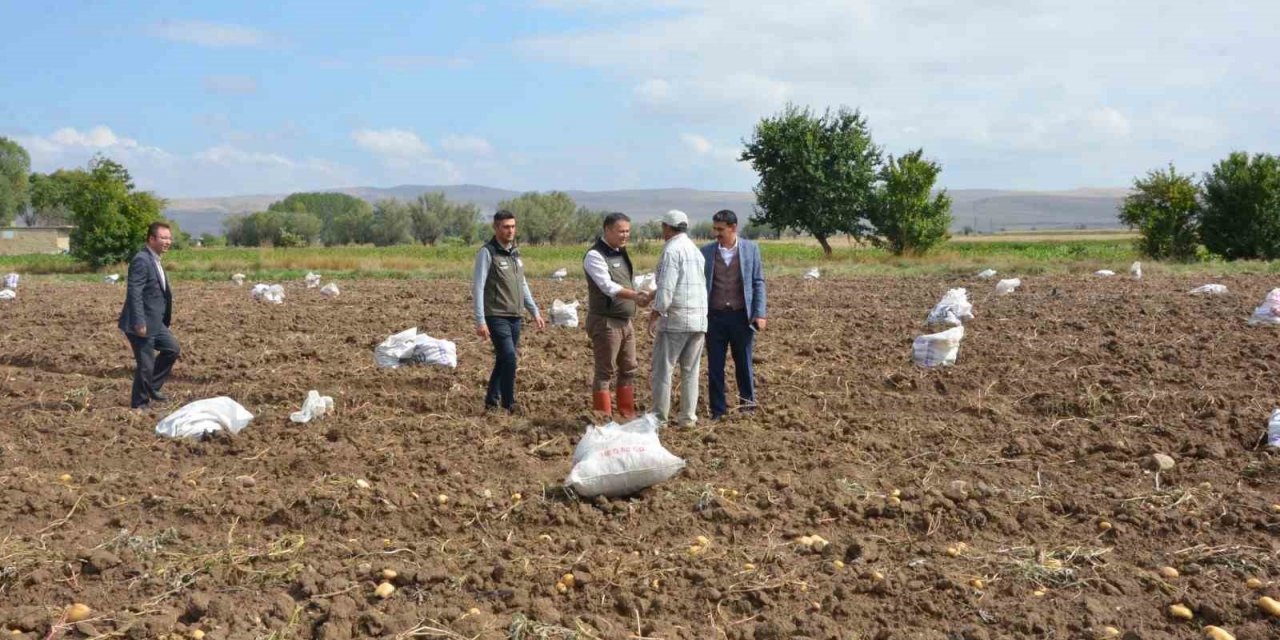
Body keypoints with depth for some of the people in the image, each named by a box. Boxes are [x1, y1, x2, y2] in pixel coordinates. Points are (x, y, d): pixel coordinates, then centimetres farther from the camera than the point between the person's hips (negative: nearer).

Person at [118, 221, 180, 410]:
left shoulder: (155, 260, 13)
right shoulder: (141, 260, -18)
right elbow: (134, 293, -23)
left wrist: (165, 319, 21)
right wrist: (139, 323, -26)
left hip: (155, 322, 10)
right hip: (142, 323, -10)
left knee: (172, 349, 17)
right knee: (145, 365, -1)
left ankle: (152, 387, 27)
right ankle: (140, 404, 13)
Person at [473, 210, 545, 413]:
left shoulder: (515, 252, 12)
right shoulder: (487, 252, -9)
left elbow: (523, 285, 20)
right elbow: (477, 287, -12)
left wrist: (535, 313, 17)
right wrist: (480, 321, -18)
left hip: (515, 317, 7)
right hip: (497, 317, -7)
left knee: (502, 361, 12)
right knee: (509, 358, -15)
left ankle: (491, 402, 22)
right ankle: (509, 405, -5)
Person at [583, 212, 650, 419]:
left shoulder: (620, 253, 14)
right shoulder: (595, 255, -14)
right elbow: (608, 286, -26)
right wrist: (634, 295, -35)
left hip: (625, 322, 9)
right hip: (605, 322, -9)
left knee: (628, 370, 13)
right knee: (605, 372, -4)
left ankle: (627, 413, 22)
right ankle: (603, 417, 2)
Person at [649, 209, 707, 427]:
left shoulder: (672, 250, -10)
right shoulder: (696, 250, 15)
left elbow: (667, 287, -18)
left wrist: (655, 313, -10)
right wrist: (654, 295, 28)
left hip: (675, 319, -7)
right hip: (699, 319, 7)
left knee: (663, 370, 0)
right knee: (690, 370, 10)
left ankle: (659, 418, 2)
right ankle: (688, 417, 12)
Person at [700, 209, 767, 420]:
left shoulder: (751, 249, 1)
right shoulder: (706, 251, 2)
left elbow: (758, 282, 2)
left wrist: (759, 313, -4)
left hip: (741, 316, -1)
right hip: (714, 316, 1)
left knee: (744, 364, 9)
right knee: (715, 366, 6)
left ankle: (748, 406, 22)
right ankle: (717, 410, 16)